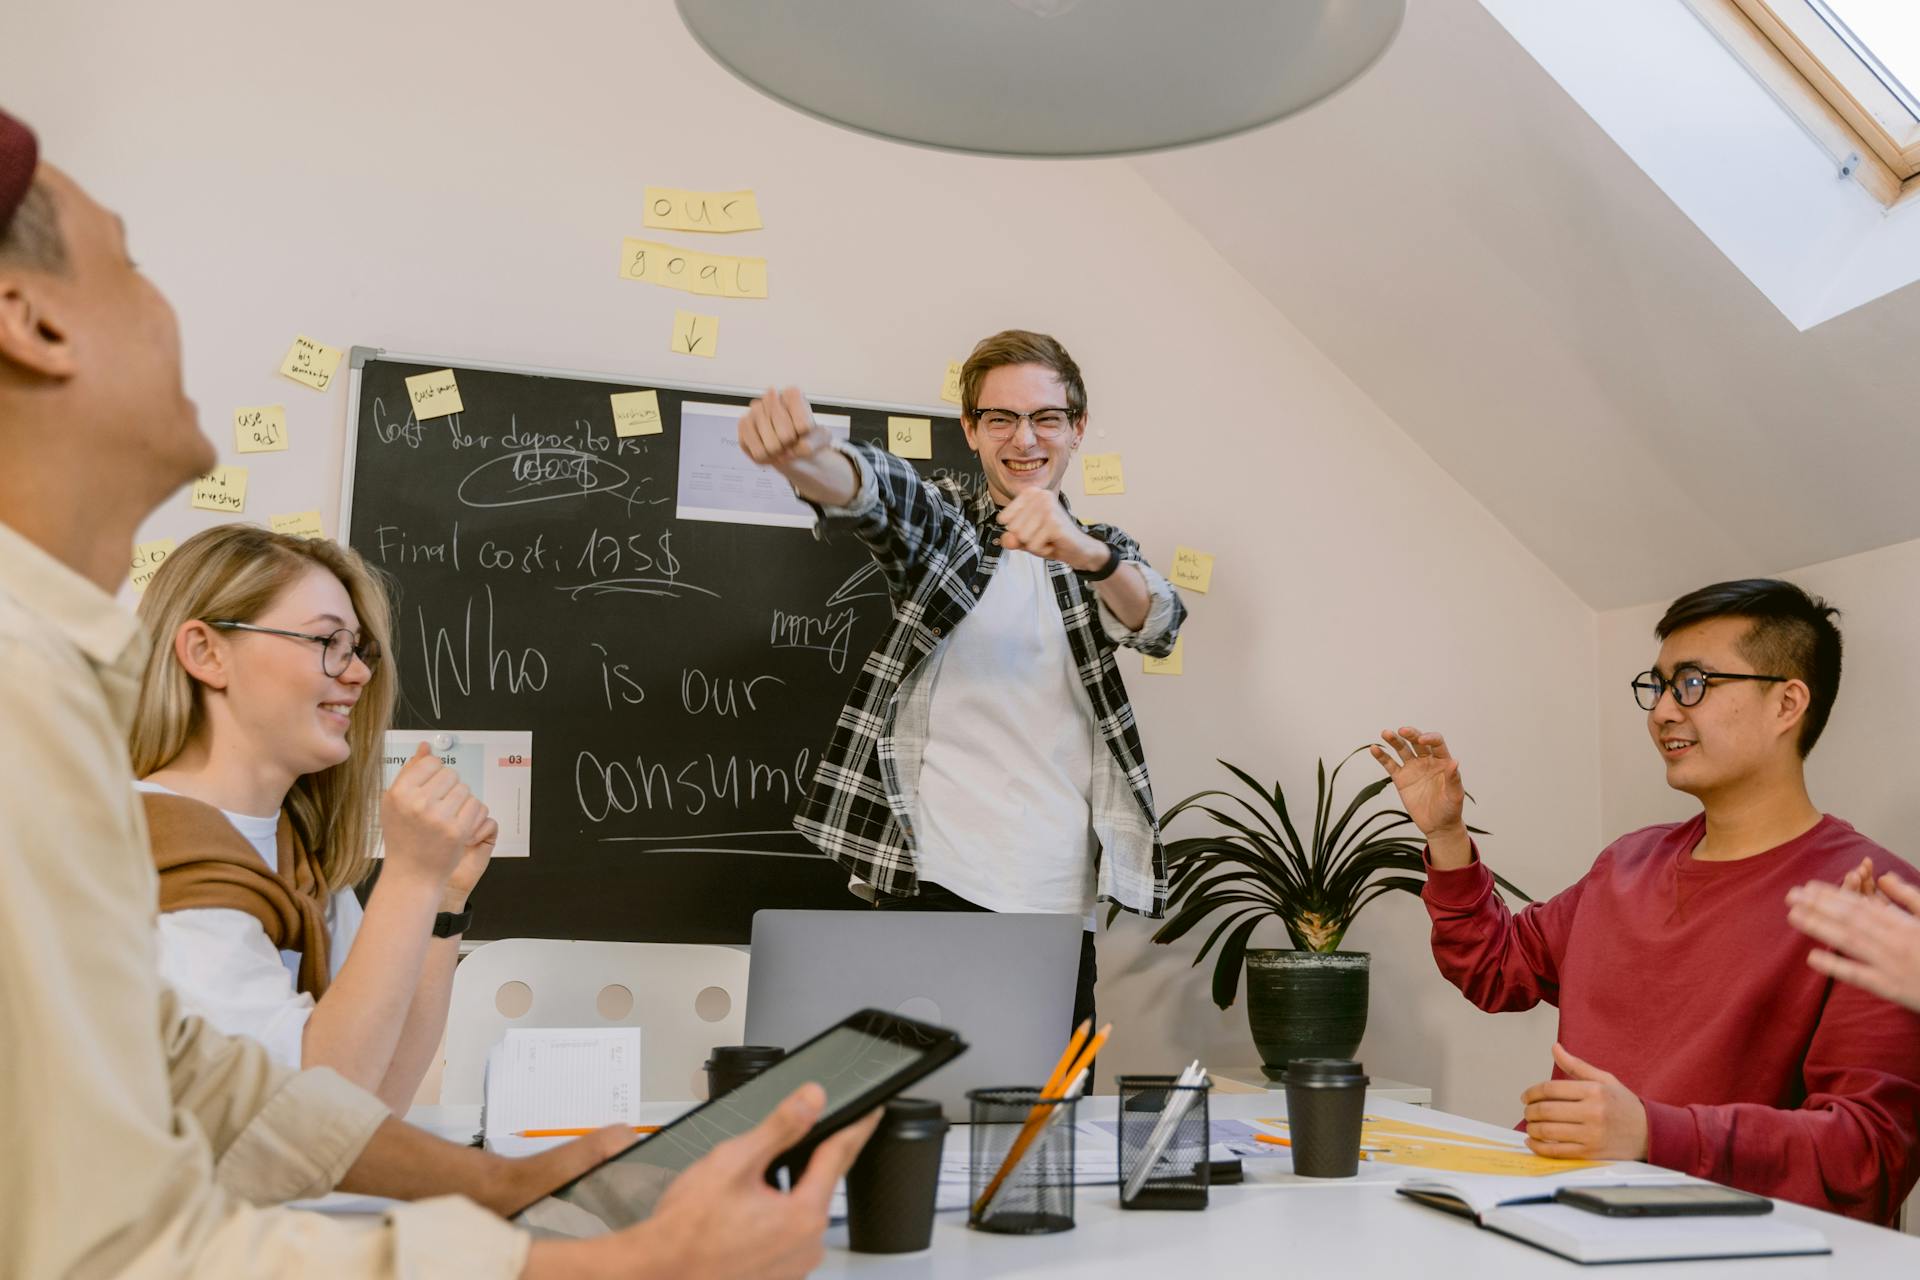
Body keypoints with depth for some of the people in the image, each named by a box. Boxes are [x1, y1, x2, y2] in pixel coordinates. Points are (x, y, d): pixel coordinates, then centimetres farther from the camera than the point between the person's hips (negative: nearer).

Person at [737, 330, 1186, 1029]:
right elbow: (869, 486, -14)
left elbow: (1157, 624, -7)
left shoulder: (1103, 554, 16)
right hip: (933, 883, -2)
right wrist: (800, 455, -39)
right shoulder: (939, 522, 10)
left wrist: (1086, 553, -30)